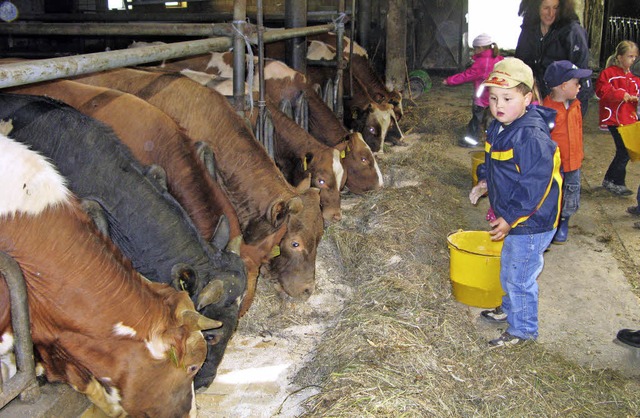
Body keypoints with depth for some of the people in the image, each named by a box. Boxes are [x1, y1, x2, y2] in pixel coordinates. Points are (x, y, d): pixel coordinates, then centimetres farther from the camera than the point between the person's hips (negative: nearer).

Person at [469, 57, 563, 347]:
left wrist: (510, 219, -24)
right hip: (510, 216, 9)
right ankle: (510, 309, 48)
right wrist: (484, 182, 5)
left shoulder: (532, 138, -28)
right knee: (509, 270, 26)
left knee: (519, 276, 3)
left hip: (530, 223, -9)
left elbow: (535, 186, -28)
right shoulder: (499, 128, 2)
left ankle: (522, 329, 22)